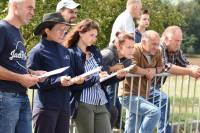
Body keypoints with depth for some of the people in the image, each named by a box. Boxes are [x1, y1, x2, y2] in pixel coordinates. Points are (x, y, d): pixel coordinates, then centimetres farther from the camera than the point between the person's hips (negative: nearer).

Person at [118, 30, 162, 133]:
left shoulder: (156, 52, 4)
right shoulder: (135, 51, -19)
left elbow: (161, 67, 15)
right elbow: (132, 68, -34)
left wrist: (154, 70, -9)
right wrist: (146, 71, -16)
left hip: (142, 96, 9)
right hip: (129, 95, -9)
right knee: (155, 112, -26)